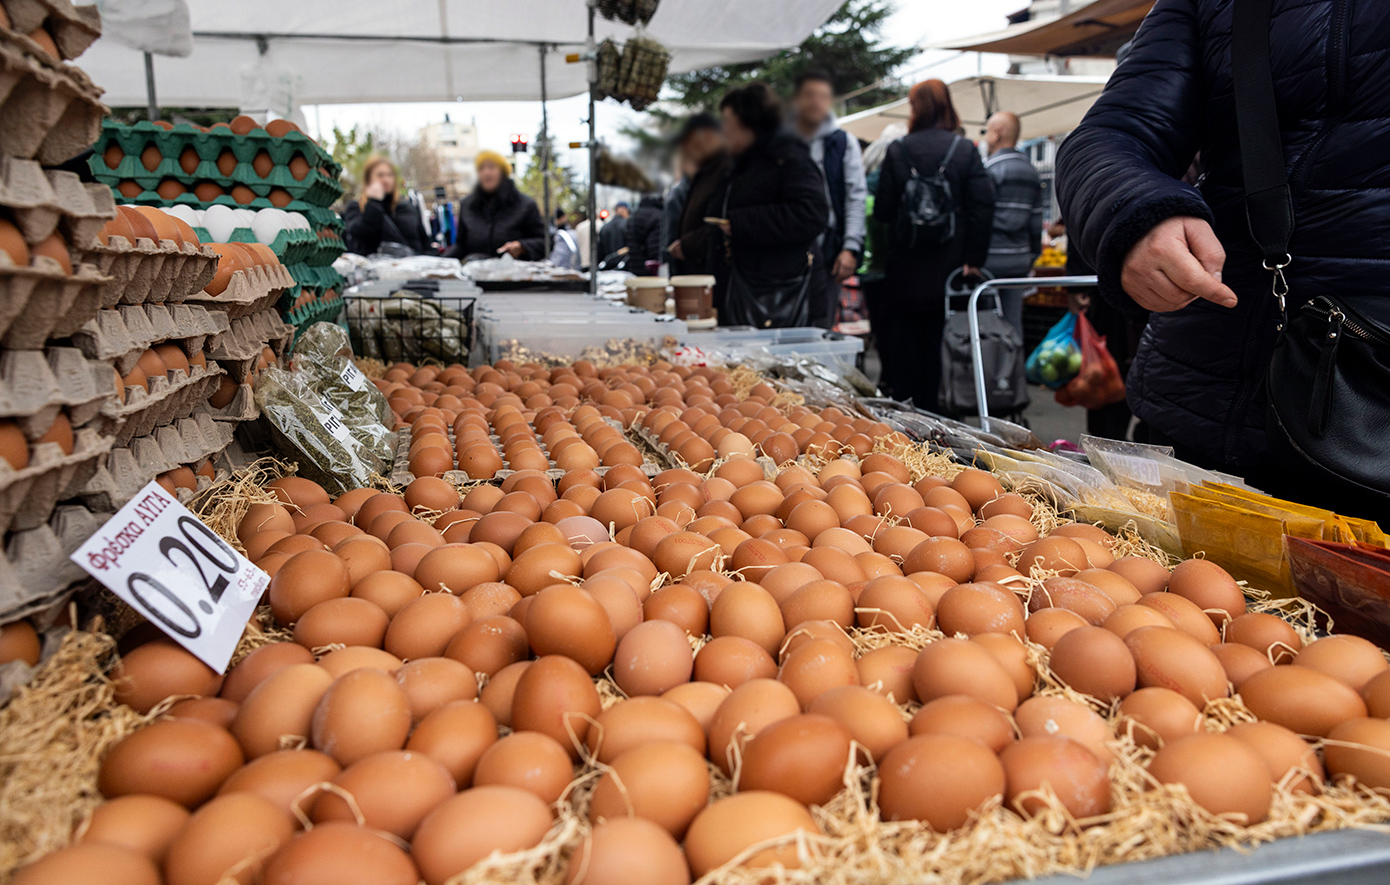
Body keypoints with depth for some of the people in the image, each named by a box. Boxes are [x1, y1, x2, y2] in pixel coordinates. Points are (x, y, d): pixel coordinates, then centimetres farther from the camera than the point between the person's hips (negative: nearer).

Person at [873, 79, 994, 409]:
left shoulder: (897, 150, -3)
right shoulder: (966, 150, -1)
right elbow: (983, 205, -6)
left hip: (906, 267, -1)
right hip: (950, 266, 1)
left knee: (903, 339, 11)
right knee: (940, 340, 10)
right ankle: (935, 410, 14)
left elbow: (882, 210, -2)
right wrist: (973, 258, -3)